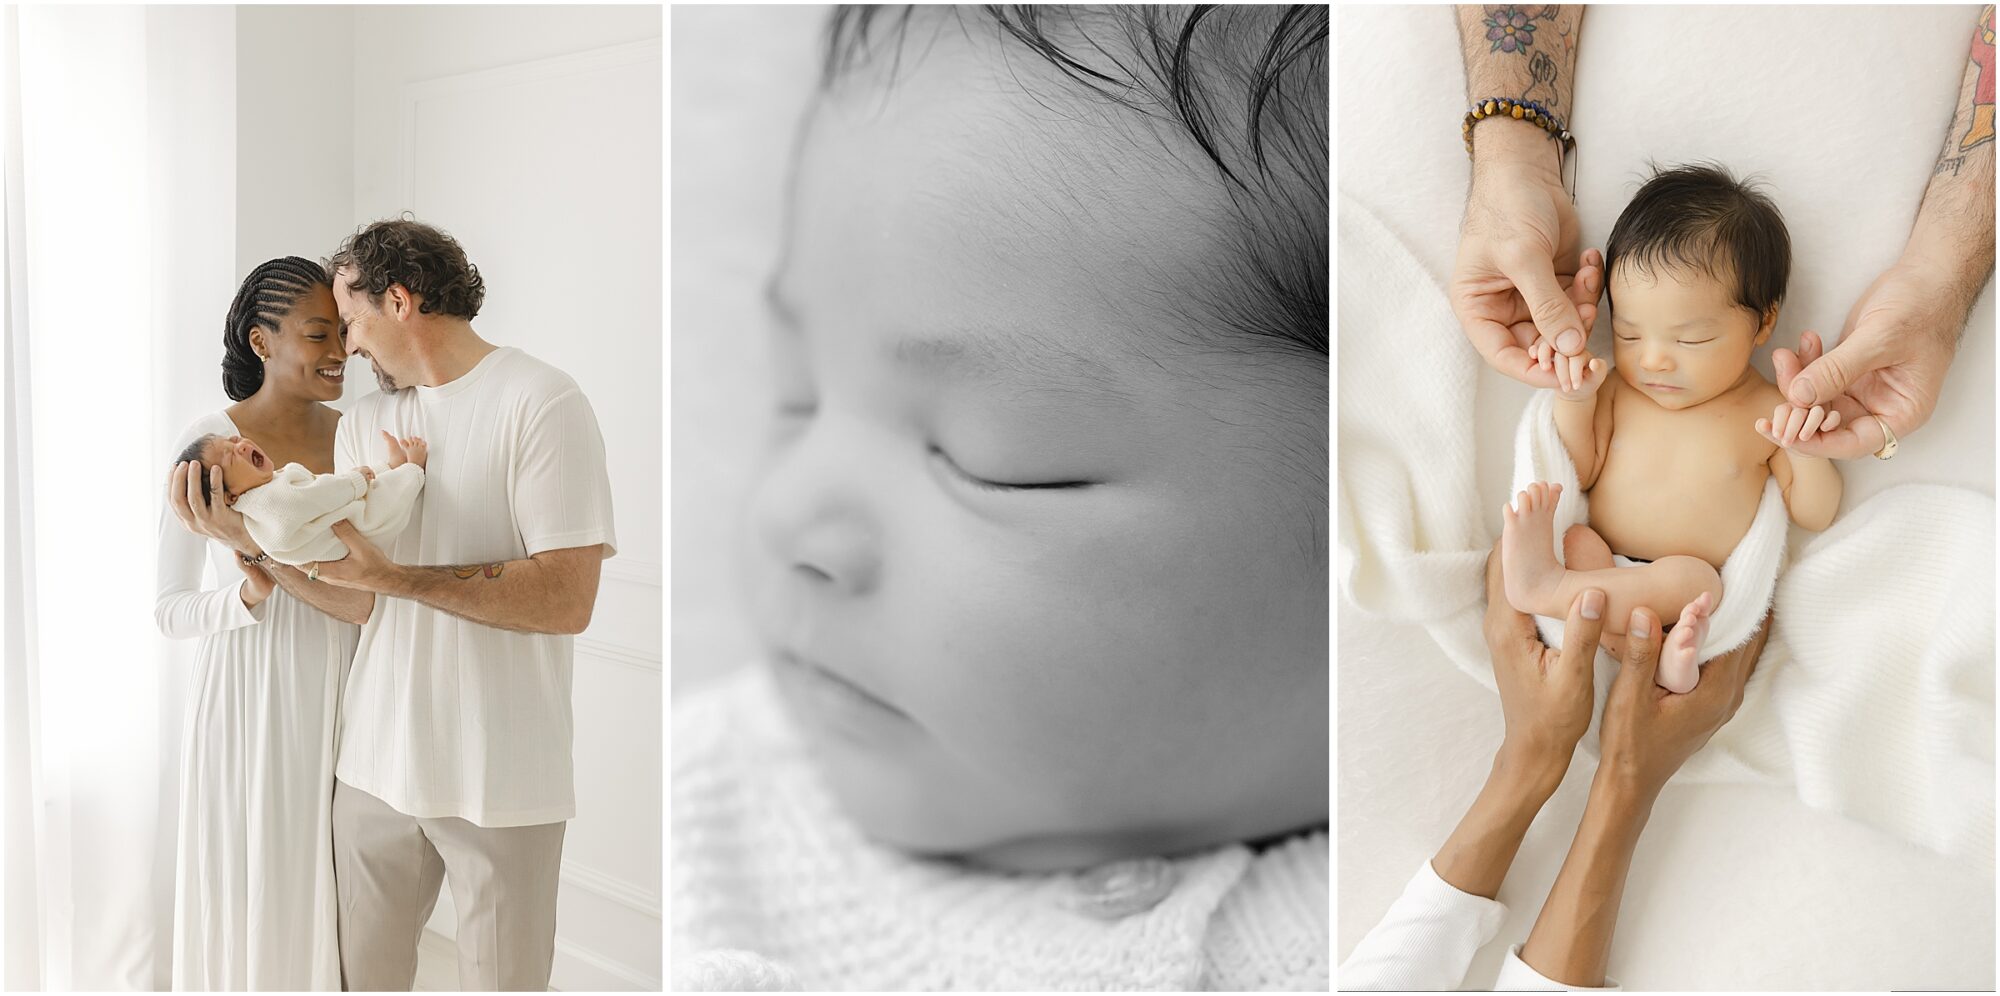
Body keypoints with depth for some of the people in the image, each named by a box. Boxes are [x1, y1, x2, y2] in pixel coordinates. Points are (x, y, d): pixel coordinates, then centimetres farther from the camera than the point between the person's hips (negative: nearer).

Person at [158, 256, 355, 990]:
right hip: (248, 703, -3)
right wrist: (249, 593, -25)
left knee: (330, 898, 13)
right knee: (246, 895, 9)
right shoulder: (208, 443, -9)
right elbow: (170, 610, -5)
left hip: (339, 701, 4)